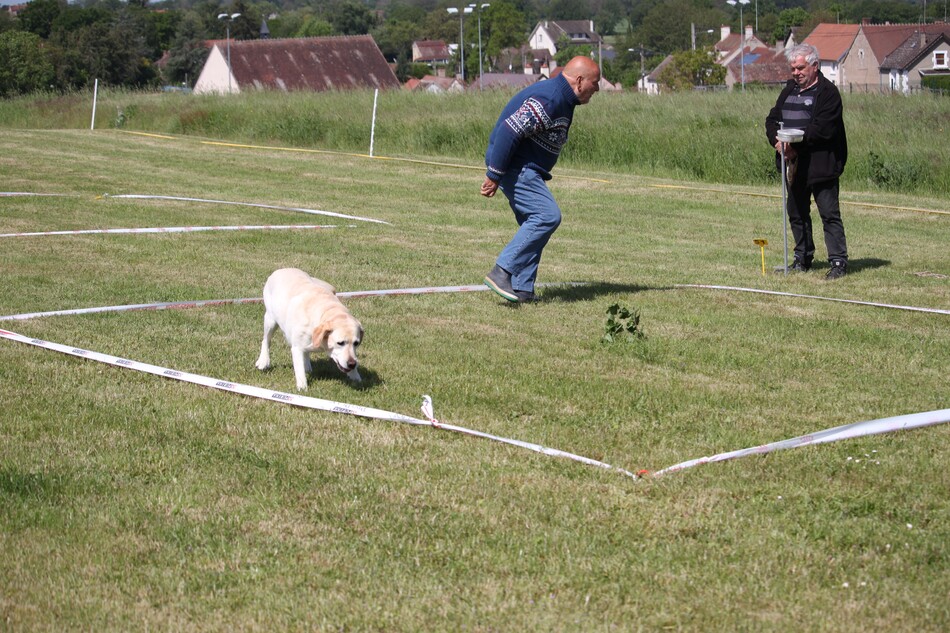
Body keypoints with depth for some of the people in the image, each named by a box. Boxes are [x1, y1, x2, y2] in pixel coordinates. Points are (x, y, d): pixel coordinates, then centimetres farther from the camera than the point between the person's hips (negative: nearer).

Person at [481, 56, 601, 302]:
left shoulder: (561, 99, 14)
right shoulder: (548, 100, -21)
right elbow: (508, 132, -25)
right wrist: (494, 175, -23)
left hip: (526, 170, 11)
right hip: (514, 168, -11)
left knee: (536, 225, 10)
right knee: (547, 216, -17)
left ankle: (521, 290, 9)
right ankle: (501, 272, -17)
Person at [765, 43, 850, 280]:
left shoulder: (828, 92, -9)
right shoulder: (789, 90, 15)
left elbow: (822, 129, -18)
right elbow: (772, 119, 14)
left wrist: (795, 144, -21)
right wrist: (777, 141, -7)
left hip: (820, 165, -8)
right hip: (794, 165, 8)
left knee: (829, 214, -6)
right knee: (796, 213, 14)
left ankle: (838, 261, -2)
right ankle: (802, 258, 25)